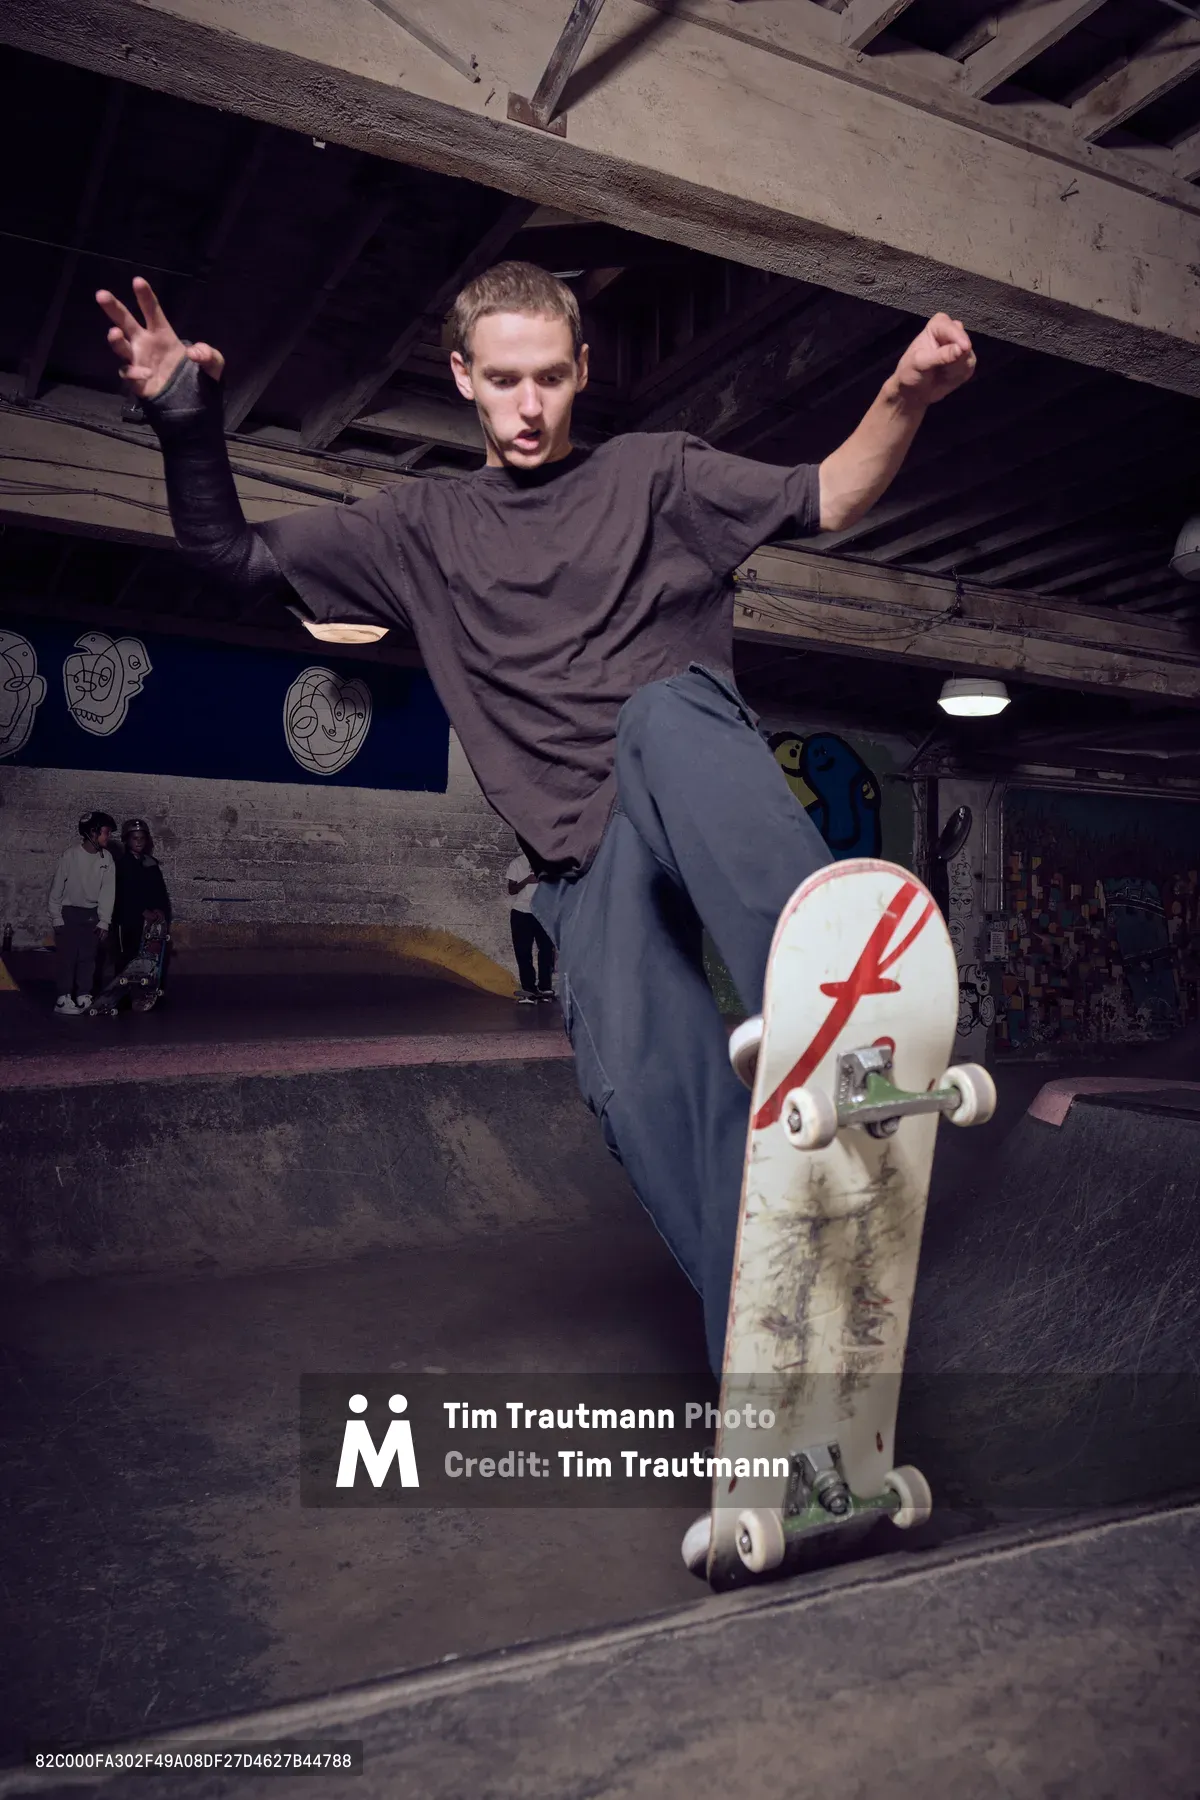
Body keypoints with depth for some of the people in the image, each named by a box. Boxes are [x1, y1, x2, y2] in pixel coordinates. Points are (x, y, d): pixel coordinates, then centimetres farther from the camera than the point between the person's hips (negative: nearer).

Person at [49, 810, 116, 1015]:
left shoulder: (106, 858, -4)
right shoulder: (70, 855, -15)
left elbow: (108, 891, -2)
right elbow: (57, 887, -9)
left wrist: (104, 921, -5)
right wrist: (56, 918, -8)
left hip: (92, 914, 4)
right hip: (69, 912, -4)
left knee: (89, 957, 3)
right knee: (68, 956, -6)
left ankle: (84, 998, 9)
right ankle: (63, 999, -4)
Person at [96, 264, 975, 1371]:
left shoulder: (652, 471, 18)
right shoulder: (425, 528, 23)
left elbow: (827, 500, 9)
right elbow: (236, 556, 20)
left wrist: (905, 398, -11)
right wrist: (187, 426, 2)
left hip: (700, 798, -1)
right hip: (583, 851, 1)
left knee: (667, 707, -36)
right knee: (640, 1086, -21)